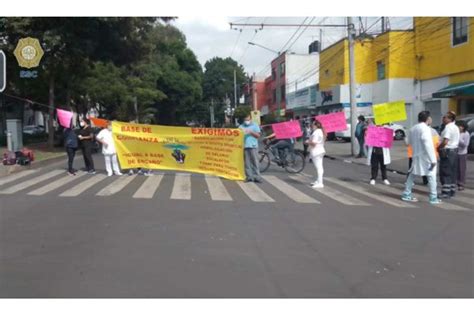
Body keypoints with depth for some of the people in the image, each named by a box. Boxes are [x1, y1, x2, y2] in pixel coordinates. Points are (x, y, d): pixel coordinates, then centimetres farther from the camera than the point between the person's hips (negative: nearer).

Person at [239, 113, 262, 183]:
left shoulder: (255, 125, 11)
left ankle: (257, 177, -4)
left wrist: (251, 132, -11)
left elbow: (258, 135, 2)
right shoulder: (241, 126, 16)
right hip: (244, 146, 2)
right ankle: (249, 176, 4)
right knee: (247, 163, 0)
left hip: (253, 146, -2)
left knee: (255, 162, -5)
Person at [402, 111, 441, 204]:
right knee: (431, 176, 0)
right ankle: (433, 198, 1)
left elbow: (410, 142, 17)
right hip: (425, 157, -7)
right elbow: (428, 145, -21)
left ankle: (406, 194, 18)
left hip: (416, 155, 7)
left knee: (412, 175, 15)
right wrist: (433, 159, -20)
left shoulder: (412, 129, 7)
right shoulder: (425, 128, -15)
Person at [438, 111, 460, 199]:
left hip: (447, 152, -10)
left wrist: (438, 147, -9)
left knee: (445, 173, -5)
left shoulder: (448, 128, -17)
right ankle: (452, 191, 19)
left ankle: (446, 192, -5)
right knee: (452, 172, 14)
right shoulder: (456, 128, 14)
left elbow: (445, 142, -26)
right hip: (454, 150, 10)